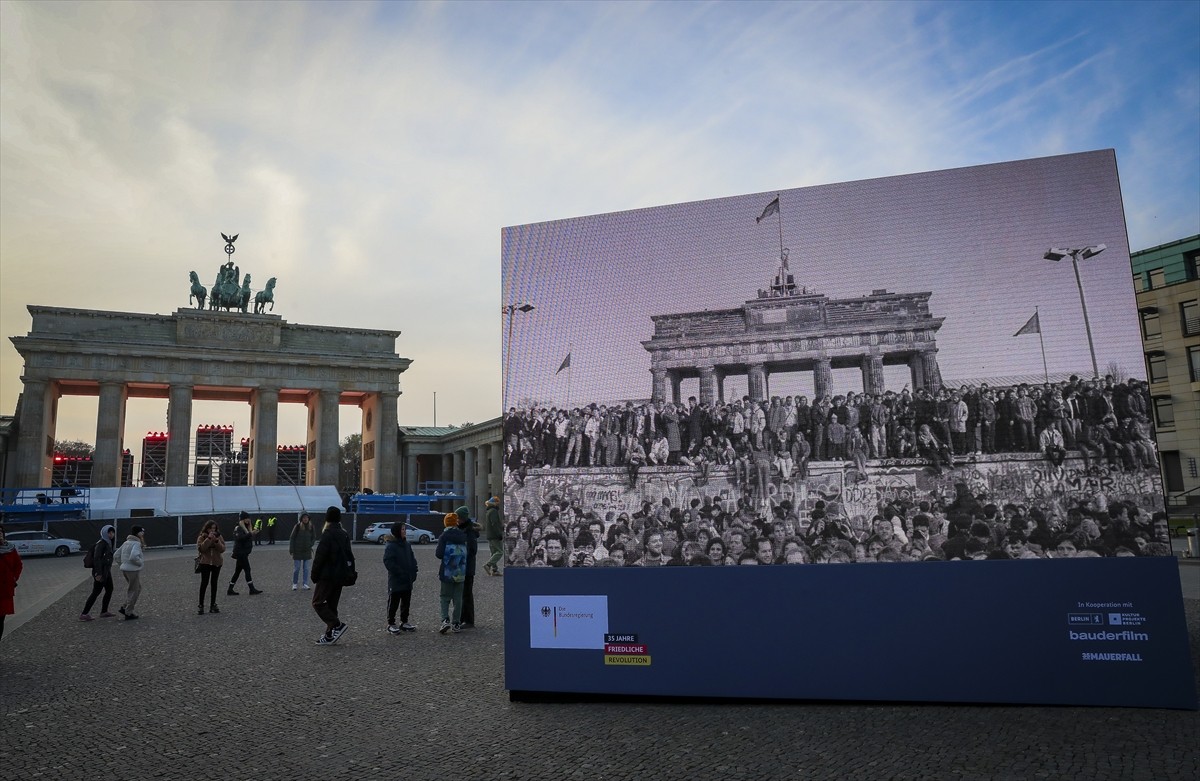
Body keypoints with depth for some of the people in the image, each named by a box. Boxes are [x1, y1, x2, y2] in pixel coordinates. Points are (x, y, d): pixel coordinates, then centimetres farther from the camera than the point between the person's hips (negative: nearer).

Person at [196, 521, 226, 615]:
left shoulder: (219, 536, 5)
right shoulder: (201, 537, -1)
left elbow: (222, 549, -4)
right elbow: (200, 548, -16)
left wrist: (216, 541, -17)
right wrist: (208, 539, -21)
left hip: (216, 563, 3)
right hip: (205, 563, -3)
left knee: (214, 583, 8)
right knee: (204, 583, -7)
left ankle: (213, 605, 15)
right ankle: (201, 605, -1)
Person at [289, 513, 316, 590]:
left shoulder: (311, 526, -1)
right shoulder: (297, 526, -10)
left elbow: (314, 537, 12)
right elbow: (292, 538, -5)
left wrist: (310, 545, -1)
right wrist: (291, 549, -8)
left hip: (307, 551, 2)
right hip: (297, 551, -2)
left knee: (306, 568, 4)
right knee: (296, 568, 3)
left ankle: (305, 584, 9)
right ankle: (294, 584, 16)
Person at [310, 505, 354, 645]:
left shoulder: (328, 534, -15)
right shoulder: (344, 534, 10)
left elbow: (320, 556, -17)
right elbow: (349, 555, 16)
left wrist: (314, 575, -8)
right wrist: (349, 572, 20)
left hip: (327, 575, -8)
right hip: (340, 575, 8)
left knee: (318, 602, -1)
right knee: (331, 604, 13)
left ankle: (337, 624, -13)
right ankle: (330, 635, 14)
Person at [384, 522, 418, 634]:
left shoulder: (407, 544, 9)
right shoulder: (391, 546, -13)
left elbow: (412, 559, 14)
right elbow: (388, 562, -19)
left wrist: (413, 572, 2)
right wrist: (400, 573, -20)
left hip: (407, 581, 7)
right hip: (395, 581, -7)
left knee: (406, 603, 14)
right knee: (393, 603, 4)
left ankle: (404, 622, 25)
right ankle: (391, 624, 14)